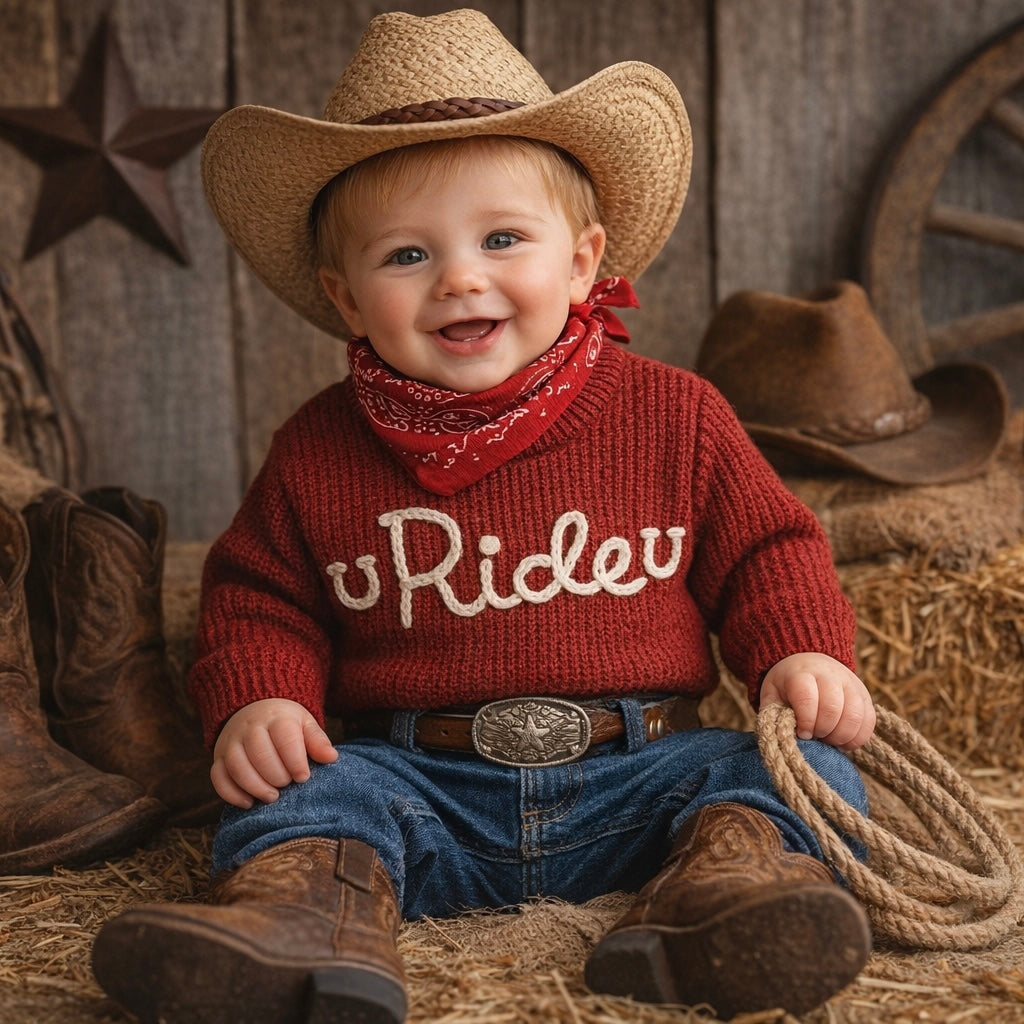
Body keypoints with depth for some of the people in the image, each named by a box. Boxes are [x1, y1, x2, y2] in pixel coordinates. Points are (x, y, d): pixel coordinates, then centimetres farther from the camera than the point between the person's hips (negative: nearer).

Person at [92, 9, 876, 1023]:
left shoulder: (673, 416, 0)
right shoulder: (317, 453, 2)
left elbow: (765, 549, 8)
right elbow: (260, 602, 10)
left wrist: (804, 654, -11)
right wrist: (255, 700, -10)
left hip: (635, 772, 0)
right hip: (424, 782, 1)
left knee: (804, 773, -18)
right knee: (311, 794, -23)